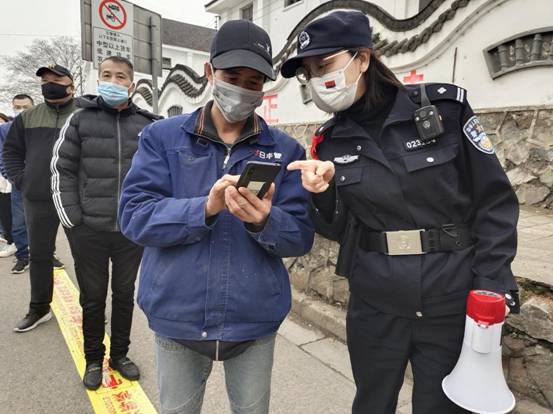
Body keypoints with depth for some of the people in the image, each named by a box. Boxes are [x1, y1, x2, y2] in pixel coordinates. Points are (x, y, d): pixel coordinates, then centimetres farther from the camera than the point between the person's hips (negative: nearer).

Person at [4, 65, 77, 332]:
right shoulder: (28, 117, 11)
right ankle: (39, 308, 30)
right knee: (39, 255, 14)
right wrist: (19, 180, 5)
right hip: (37, 199, 4)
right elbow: (11, 150, 18)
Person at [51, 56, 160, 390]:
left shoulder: (148, 125, 1)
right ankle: (94, 359, 33)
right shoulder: (80, 119, -1)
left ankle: (120, 354, 34)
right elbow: (62, 170, 0)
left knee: (125, 293, 15)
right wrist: (72, 219, -5)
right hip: (89, 230, -1)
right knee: (93, 297, 12)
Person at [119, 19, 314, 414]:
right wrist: (206, 208, -25)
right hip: (177, 317, 0)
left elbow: (301, 236, -4)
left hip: (255, 320, 1)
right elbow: (134, 215, -10)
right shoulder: (162, 137, -2)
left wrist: (265, 221, -26)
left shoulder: (286, 150, -1)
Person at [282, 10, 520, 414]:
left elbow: (495, 202, -4)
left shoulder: (444, 107, -8)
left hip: (455, 304, -2)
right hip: (374, 306, 3)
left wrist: (492, 285, -10)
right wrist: (324, 194, -15)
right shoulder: (330, 141, 0)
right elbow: (337, 230, 4)